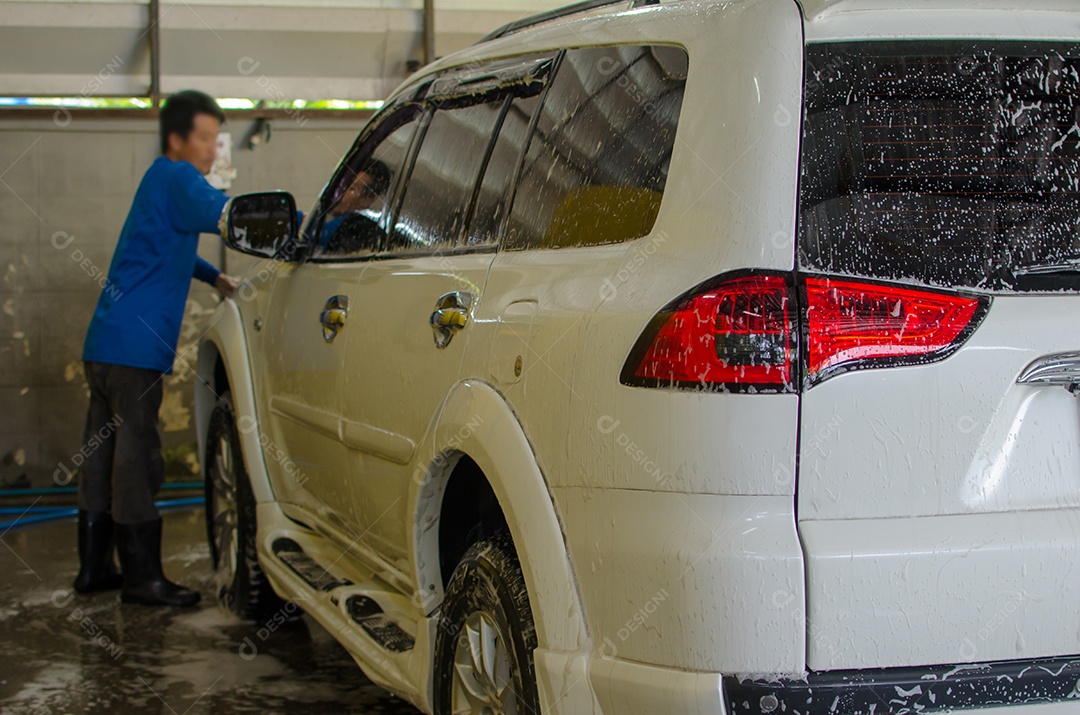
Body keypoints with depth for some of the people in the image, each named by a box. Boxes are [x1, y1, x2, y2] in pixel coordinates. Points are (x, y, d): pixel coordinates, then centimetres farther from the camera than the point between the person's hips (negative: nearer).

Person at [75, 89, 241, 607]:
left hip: (106, 344, 10)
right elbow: (221, 214, -30)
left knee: (103, 455, 14)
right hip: (134, 346, -10)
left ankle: (94, 568, 22)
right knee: (136, 458, -5)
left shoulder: (163, 182, 21)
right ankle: (142, 577, 1)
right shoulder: (174, 178, -10)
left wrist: (214, 277, 27)